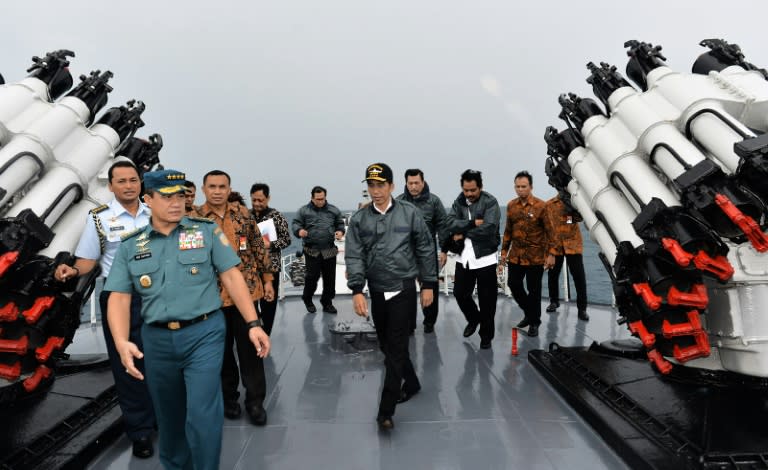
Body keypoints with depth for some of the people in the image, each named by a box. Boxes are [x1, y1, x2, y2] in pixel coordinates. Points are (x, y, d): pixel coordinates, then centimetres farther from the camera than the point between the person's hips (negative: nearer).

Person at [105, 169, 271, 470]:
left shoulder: (207, 231, 0)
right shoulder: (130, 246, 5)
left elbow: (231, 277, -3)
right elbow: (119, 298, 1)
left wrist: (253, 324, -9)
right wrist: (122, 342, -16)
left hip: (204, 333, -3)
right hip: (157, 340, 3)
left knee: (202, 416, -7)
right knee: (169, 416, 19)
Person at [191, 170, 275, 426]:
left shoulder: (243, 213, 3)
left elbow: (258, 247, 7)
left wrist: (267, 279, 5)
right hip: (212, 296, 0)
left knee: (250, 348, 6)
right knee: (222, 349, 13)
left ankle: (255, 400, 21)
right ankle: (229, 397, 32)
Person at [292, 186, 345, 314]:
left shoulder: (333, 210, 10)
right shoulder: (304, 210, 3)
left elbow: (340, 223, 18)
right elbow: (295, 223, 1)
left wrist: (340, 231, -5)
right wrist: (299, 230, -22)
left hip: (329, 250, 3)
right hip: (312, 250, -3)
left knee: (330, 277, 7)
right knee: (312, 276, -4)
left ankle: (327, 302, 22)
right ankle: (307, 300, 20)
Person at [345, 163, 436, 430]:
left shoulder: (409, 213, -3)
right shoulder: (359, 219, 1)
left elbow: (425, 250, 2)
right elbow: (354, 256, -4)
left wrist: (428, 284, 1)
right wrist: (357, 290, -15)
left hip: (403, 290, -3)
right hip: (377, 292, 4)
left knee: (396, 349, -4)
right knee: (387, 346, 15)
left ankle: (386, 410, 2)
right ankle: (411, 383, 39)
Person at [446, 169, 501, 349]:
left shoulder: (490, 202, -10)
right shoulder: (459, 202, 5)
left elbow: (488, 229, -23)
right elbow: (450, 224, -9)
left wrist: (463, 233, -14)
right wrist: (472, 223, -21)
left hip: (485, 258, -5)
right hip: (464, 257, 5)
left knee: (486, 299, 5)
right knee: (460, 293, 12)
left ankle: (486, 335, 22)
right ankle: (473, 318, 40)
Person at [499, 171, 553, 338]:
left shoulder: (541, 206, -10)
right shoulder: (511, 205, 5)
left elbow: (550, 232, -8)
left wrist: (550, 254, -12)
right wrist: (504, 252, 11)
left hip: (535, 256, -4)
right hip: (515, 255, 5)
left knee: (534, 290, 5)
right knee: (513, 284, 9)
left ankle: (534, 322, 22)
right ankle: (529, 313, 33)